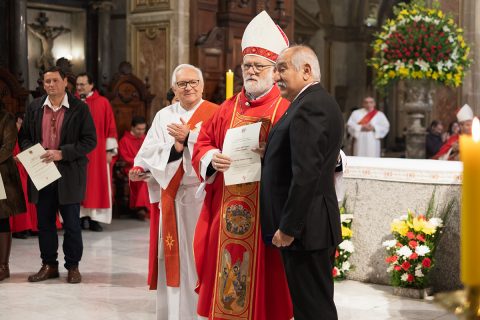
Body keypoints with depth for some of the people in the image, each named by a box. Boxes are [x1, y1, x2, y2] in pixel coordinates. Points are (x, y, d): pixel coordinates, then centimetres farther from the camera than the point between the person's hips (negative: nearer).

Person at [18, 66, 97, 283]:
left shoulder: (79, 108, -3)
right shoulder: (34, 107, 8)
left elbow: (90, 141, -7)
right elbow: (24, 136, 13)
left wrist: (62, 153, -16)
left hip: (69, 174, -3)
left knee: (71, 223, 3)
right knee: (44, 222, 10)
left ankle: (73, 266, 16)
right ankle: (49, 265, 22)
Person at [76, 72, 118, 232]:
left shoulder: (103, 102, 2)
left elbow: (110, 128, 1)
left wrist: (110, 150, -3)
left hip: (97, 152, -1)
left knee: (96, 184, 1)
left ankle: (94, 218, 6)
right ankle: (81, 217, 8)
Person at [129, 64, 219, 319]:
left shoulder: (214, 114, -1)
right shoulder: (163, 116, 11)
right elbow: (149, 150, 1)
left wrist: (188, 137, -15)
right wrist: (176, 146, -14)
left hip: (201, 194, -4)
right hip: (171, 195, 4)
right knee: (172, 253, 8)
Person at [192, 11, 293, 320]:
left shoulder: (287, 109, -3)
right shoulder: (228, 108, 14)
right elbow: (203, 143, 16)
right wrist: (212, 158, -5)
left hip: (266, 215, -5)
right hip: (225, 213, 5)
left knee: (261, 283, 1)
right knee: (224, 277, 9)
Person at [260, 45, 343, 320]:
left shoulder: (309, 107, -17)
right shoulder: (321, 102, 16)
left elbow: (305, 175, -24)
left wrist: (288, 228, -20)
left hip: (306, 227, -10)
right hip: (315, 225, 10)